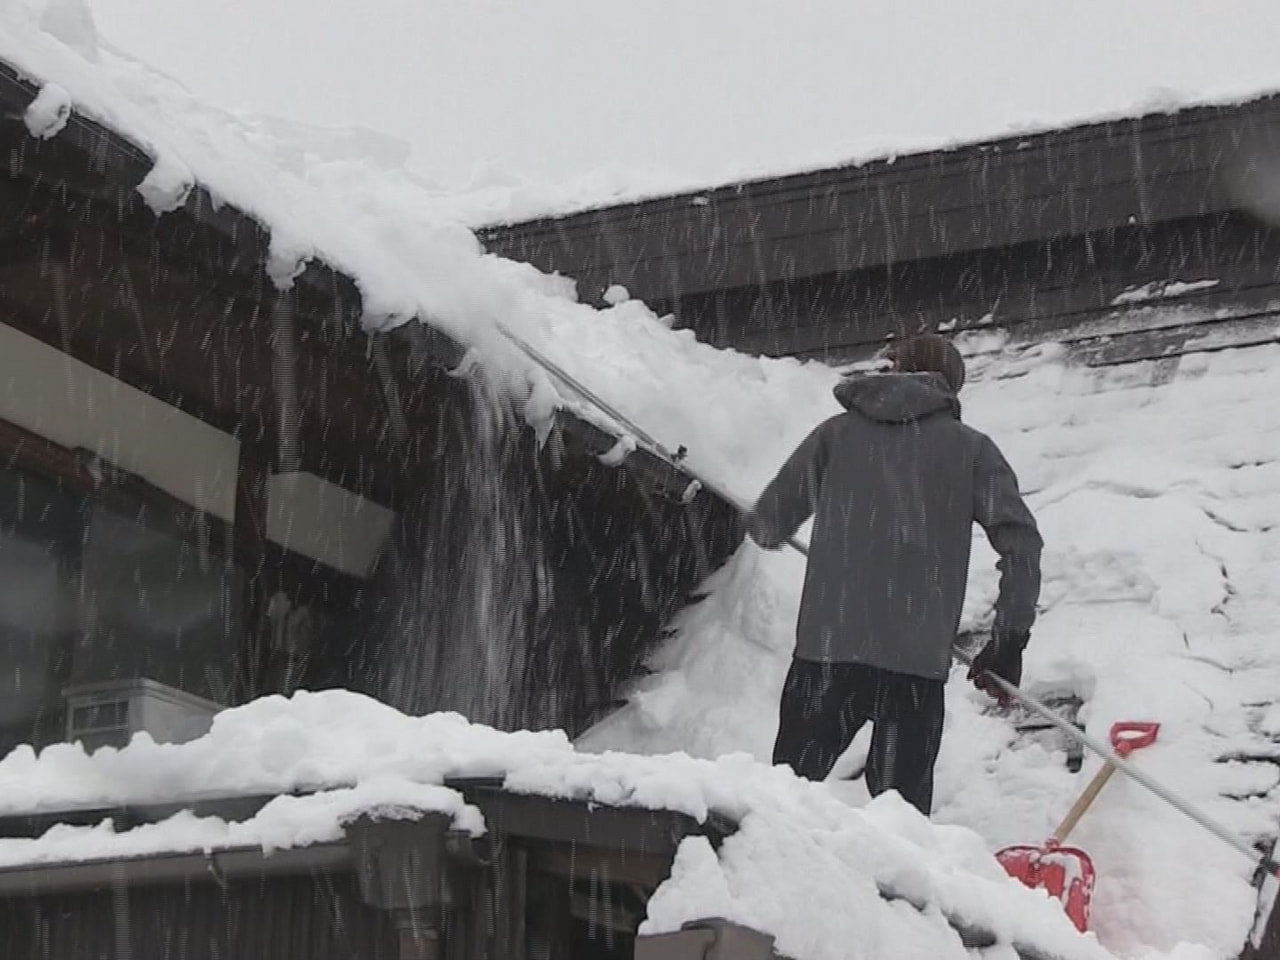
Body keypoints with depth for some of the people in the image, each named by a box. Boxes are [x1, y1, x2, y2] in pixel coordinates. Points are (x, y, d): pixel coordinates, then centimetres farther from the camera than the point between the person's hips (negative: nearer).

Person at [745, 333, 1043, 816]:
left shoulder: (837, 433, 10)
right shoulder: (972, 448, 7)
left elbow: (769, 523, 13)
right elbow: (1020, 542, -1)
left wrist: (764, 529, 37)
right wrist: (1009, 639, 7)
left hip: (827, 648, 1)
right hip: (919, 659, -1)